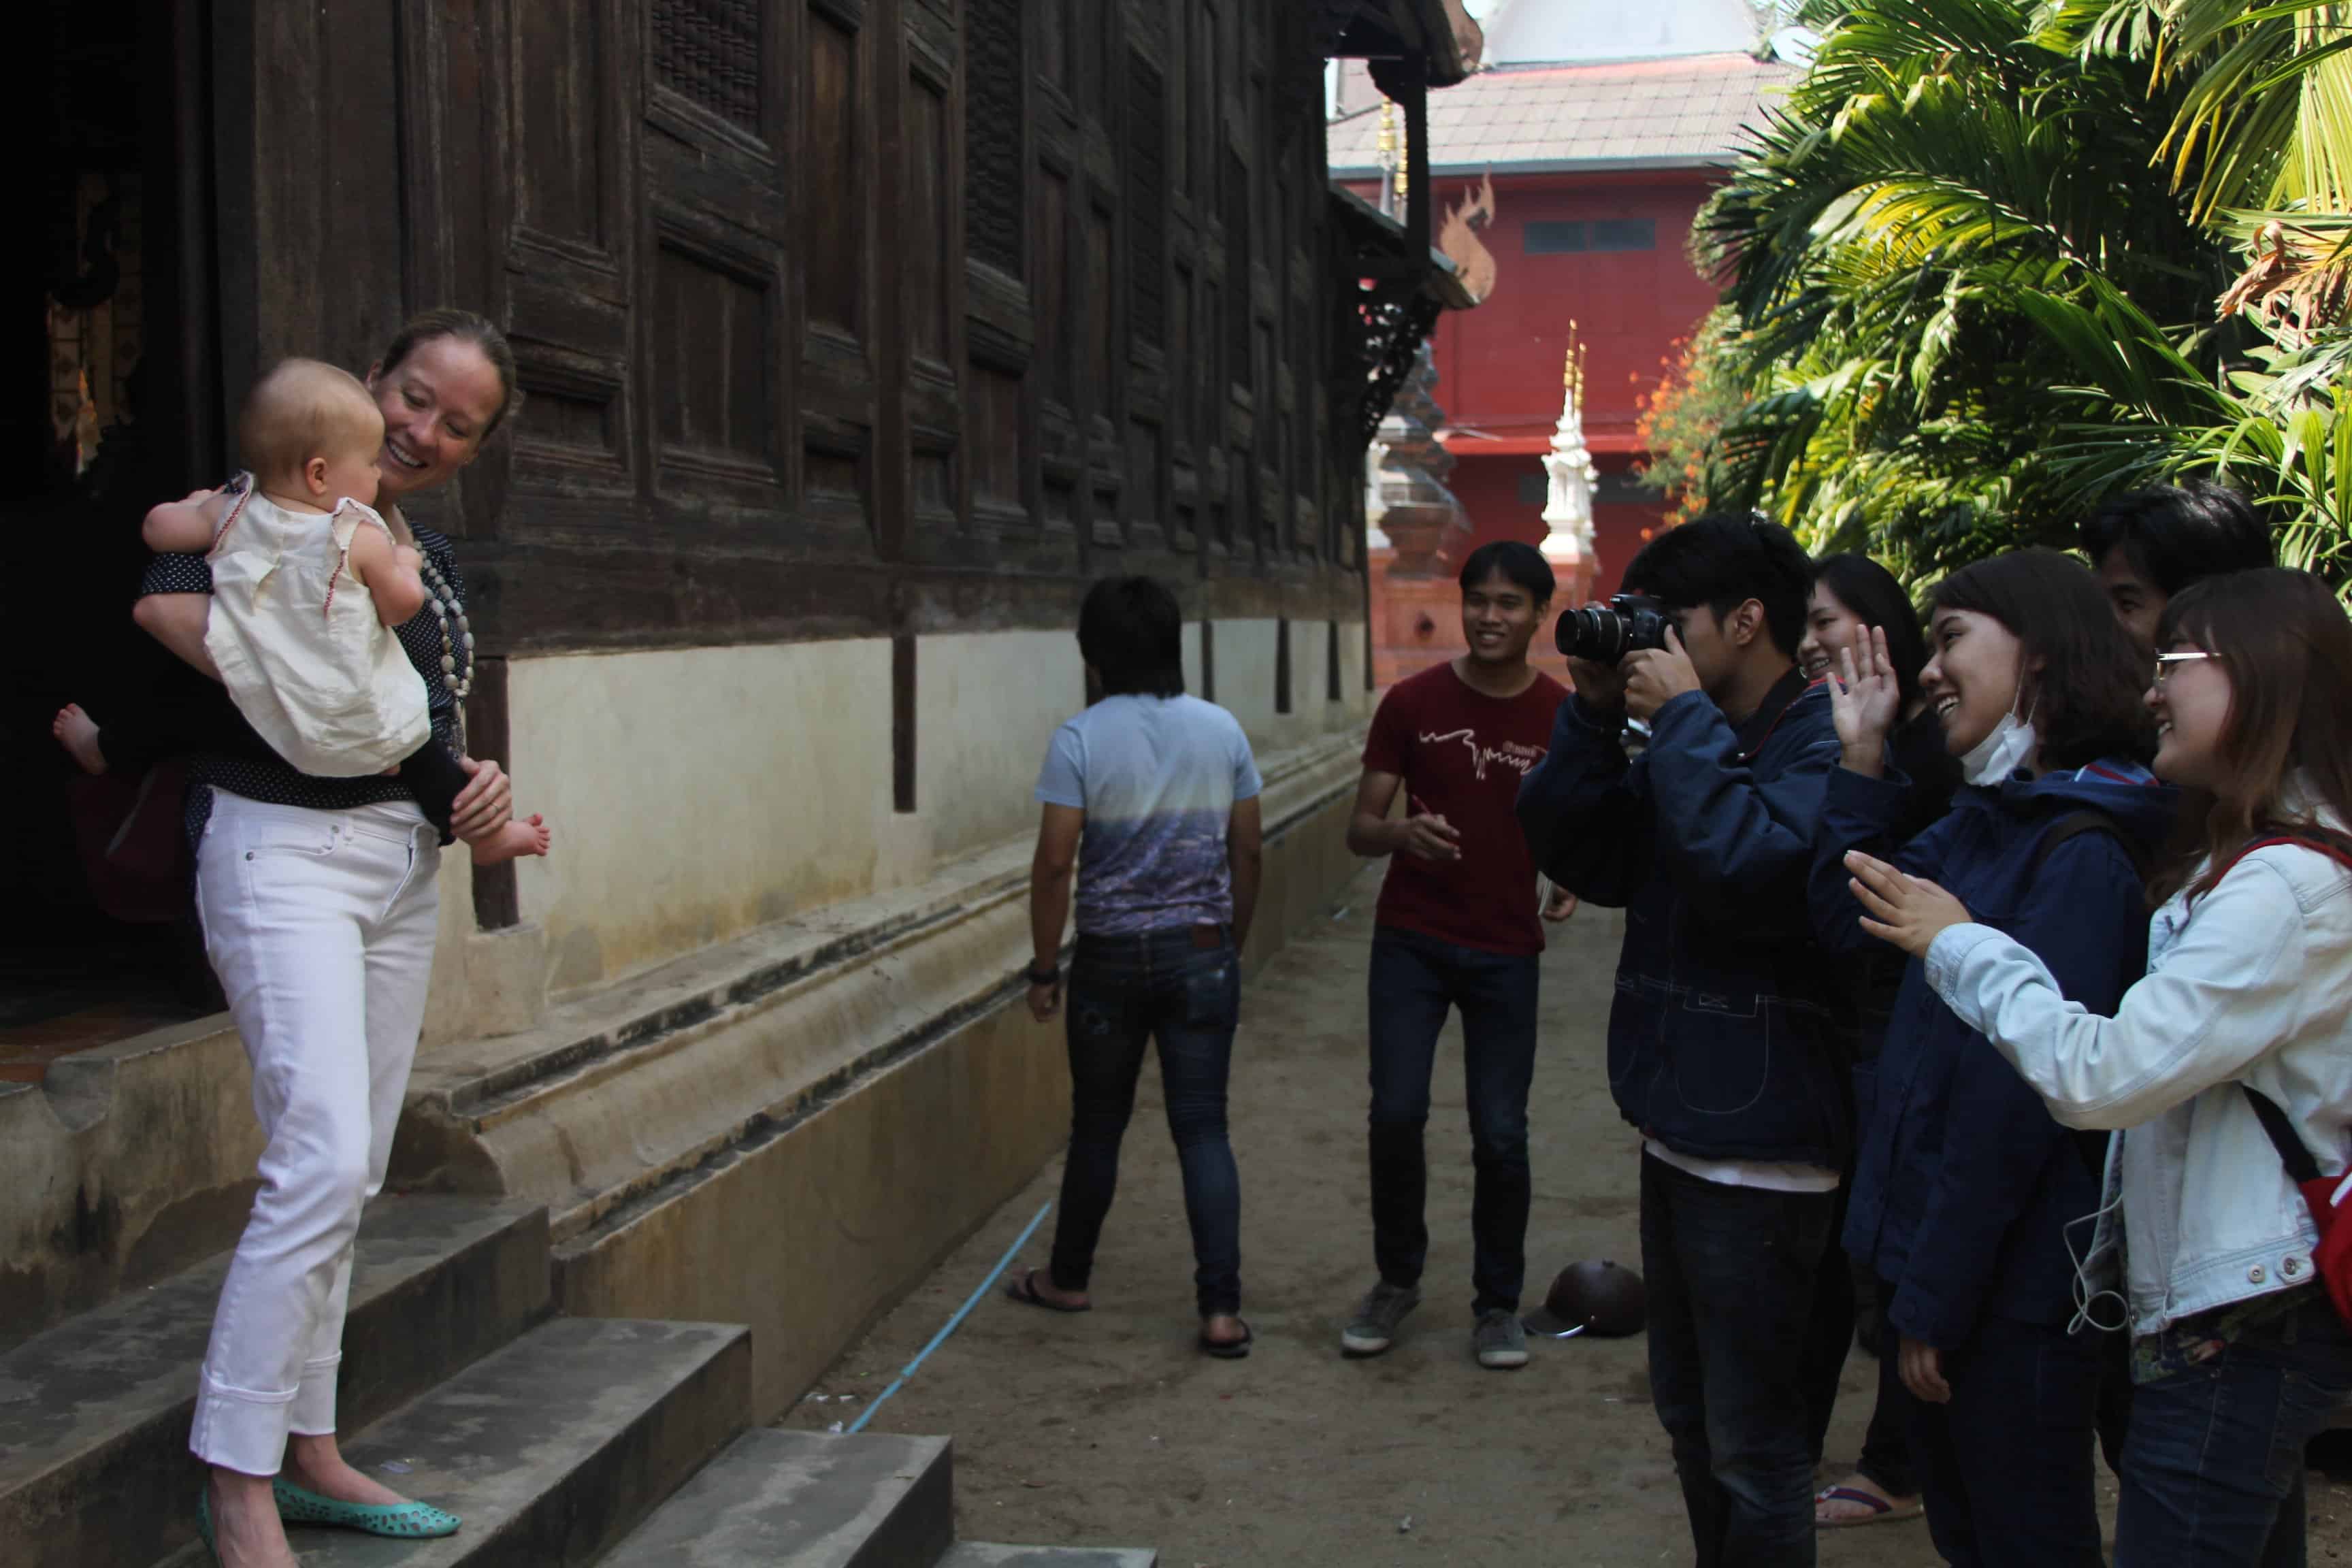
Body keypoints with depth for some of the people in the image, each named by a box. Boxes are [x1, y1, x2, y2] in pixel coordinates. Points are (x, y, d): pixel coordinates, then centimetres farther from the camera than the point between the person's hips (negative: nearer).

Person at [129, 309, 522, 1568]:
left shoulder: (433, 560, 17)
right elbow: (167, 606, -24)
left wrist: (475, 784, 0)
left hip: (404, 854, 8)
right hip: (283, 844, -8)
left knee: (350, 1173, 10)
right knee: (323, 1155, -18)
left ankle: (307, 1451, 19)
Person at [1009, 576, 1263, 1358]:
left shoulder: (1080, 740, -10)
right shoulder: (1221, 730, 0)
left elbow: (1054, 863, -11)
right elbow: (1246, 854, 4)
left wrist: (1045, 968, -2)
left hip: (1112, 956, -2)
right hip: (1203, 953, 2)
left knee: (1098, 1124, 14)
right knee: (1202, 1128, 3)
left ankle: (1069, 1278, 31)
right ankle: (1221, 1307, -3)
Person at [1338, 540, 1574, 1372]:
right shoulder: (1413, 703, -2)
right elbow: (1361, 828, -2)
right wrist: (1403, 833, -24)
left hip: (1506, 950, 0)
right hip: (1411, 940, 0)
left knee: (1501, 1135, 0)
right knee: (1396, 1115, -6)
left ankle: (1497, 1304, 19)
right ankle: (1397, 1279, 18)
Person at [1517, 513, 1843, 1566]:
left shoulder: (1824, 747, -16)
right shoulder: (1701, 742, 10)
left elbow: (1752, 873, -32)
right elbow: (1570, 849, 11)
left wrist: (1683, 719, -21)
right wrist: (1597, 713, -2)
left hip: (1760, 1151, -9)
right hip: (1680, 1126, 9)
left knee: (1751, 1444, 1)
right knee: (1689, 1411, 21)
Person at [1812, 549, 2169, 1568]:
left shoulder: (2079, 854, -21)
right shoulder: (1992, 818, 8)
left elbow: (2016, 1092, -23)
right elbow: (1848, 921, 8)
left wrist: (1935, 1295, -19)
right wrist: (1860, 758, 2)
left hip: (2012, 1288, -9)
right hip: (1945, 1254, 9)